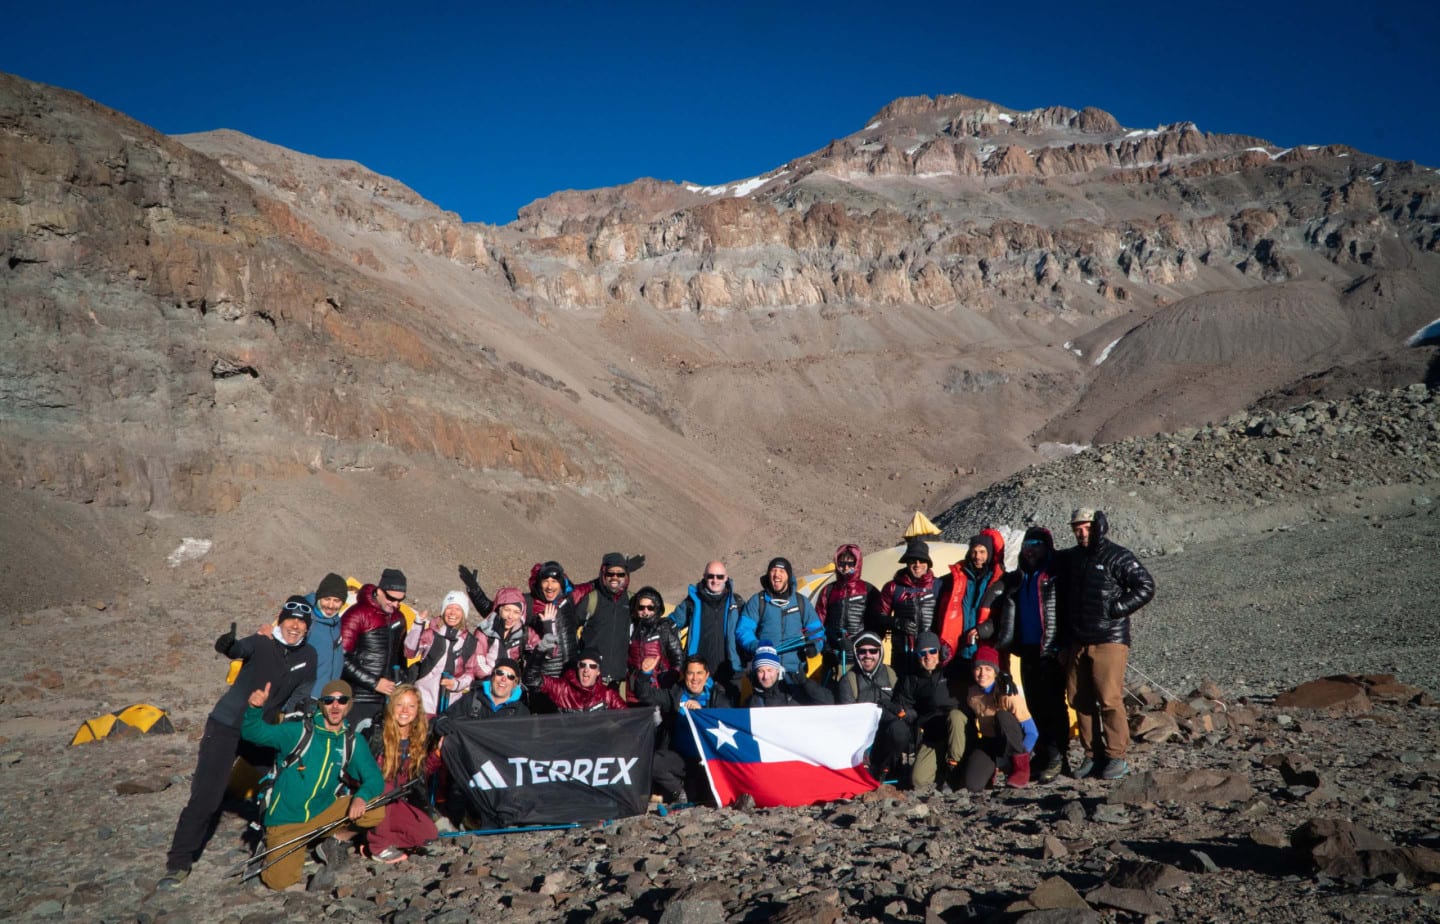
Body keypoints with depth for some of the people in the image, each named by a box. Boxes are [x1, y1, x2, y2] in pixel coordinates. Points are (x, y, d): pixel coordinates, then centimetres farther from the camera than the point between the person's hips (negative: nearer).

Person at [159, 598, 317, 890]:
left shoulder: (308, 657, -1)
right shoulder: (262, 644, -16)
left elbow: (305, 688, 12)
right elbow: (241, 649, -37)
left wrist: (287, 710, -6)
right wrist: (228, 645, -60)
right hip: (228, 726, -5)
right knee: (205, 797, -10)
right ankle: (178, 863, 1)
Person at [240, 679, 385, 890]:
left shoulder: (353, 742, 1)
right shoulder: (298, 731, -8)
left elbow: (375, 778, -5)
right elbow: (254, 733, -14)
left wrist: (362, 796, -27)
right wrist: (255, 708, -35)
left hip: (324, 813, 3)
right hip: (286, 821, -2)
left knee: (376, 811, -20)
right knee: (279, 880, -21)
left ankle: (334, 841, 6)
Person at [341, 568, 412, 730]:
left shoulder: (399, 618, 14)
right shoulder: (358, 614, -7)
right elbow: (342, 659, -13)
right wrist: (374, 683, -12)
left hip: (386, 700, 6)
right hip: (357, 701, -6)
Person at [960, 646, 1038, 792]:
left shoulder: (1008, 694, -20)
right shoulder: (971, 694, -6)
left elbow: (1032, 733, -19)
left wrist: (1019, 760, -23)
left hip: (1014, 745, -3)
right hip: (989, 743, 3)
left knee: (1002, 716, -35)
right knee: (973, 785, -25)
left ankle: (1021, 766, -17)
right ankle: (991, 767, 10)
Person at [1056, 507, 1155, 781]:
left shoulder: (1118, 556, -4)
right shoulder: (1069, 559, 14)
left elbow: (1146, 587, -9)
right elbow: (1062, 601, 23)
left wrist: (1116, 609, -13)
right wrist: (1063, 641, 18)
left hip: (1110, 641, -6)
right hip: (1077, 643, 6)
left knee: (1110, 699, -10)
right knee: (1080, 701, 7)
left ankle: (1117, 757, -1)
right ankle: (1093, 755, 16)